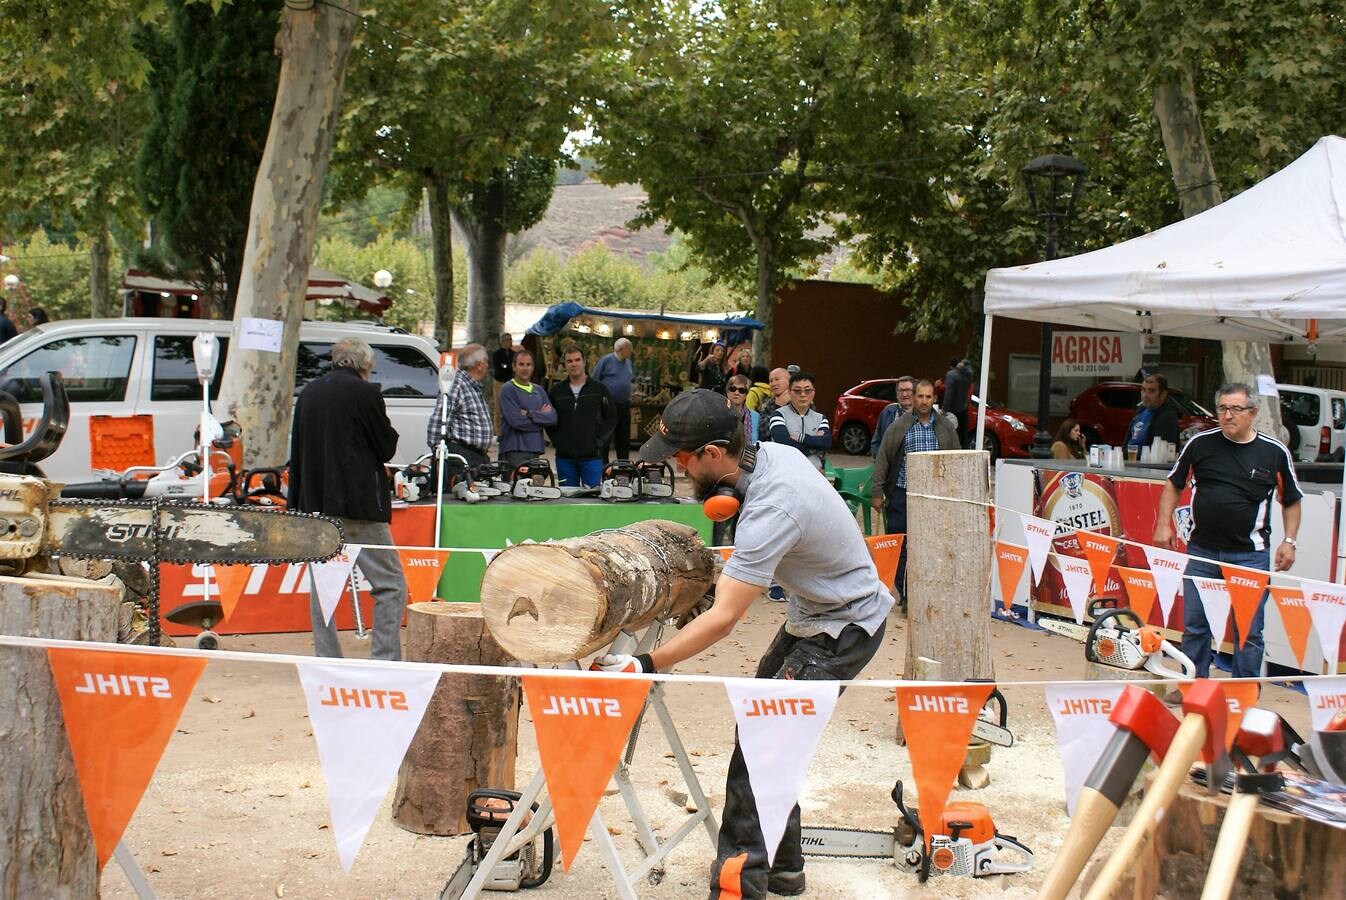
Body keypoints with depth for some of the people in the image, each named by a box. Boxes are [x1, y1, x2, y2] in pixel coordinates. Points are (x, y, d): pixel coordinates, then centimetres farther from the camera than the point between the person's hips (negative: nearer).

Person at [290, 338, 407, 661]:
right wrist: (391, 432, 17)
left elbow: (297, 452, 15)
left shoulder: (308, 393, 11)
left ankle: (327, 661, 11)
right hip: (359, 503, -6)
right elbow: (386, 447, -4)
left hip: (315, 502, 6)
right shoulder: (365, 393, -8)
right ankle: (385, 660, -9)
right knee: (390, 584, -2)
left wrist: (297, 504, 18)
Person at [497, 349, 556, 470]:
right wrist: (541, 416, 0)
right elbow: (516, 421, -13)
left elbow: (553, 417, 5)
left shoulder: (539, 390, 18)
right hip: (514, 451, -6)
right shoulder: (508, 390, -2)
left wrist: (530, 414, -9)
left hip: (535, 450, 6)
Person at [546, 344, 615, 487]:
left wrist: (599, 441, -5)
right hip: (564, 457, 2)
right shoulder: (556, 391, 7)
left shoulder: (599, 389, 1)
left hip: (592, 457, -2)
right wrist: (556, 441, 1)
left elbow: (611, 418, 4)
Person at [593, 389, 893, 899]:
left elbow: (723, 620, -37)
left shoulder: (770, 511, -33)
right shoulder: (773, 452, -5)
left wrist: (645, 666, -38)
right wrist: (731, 497, 3)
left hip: (842, 631, -10)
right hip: (812, 615, 10)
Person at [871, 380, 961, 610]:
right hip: (902, 494, -1)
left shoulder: (945, 427, 8)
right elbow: (882, 460, 2)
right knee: (900, 548, -2)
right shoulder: (898, 427, 2)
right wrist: (877, 492, -2)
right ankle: (906, 596, 4)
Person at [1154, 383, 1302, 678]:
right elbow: (1173, 484, 13)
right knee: (1194, 624, 9)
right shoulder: (1200, 444, 1)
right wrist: (1164, 524, 4)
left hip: (1250, 554, -2)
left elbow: (1292, 501, 10)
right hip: (1201, 551, 2)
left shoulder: (1275, 452, -1)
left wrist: (1289, 541, 1)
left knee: (1249, 629, 3)